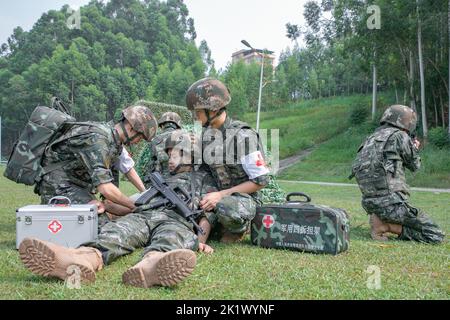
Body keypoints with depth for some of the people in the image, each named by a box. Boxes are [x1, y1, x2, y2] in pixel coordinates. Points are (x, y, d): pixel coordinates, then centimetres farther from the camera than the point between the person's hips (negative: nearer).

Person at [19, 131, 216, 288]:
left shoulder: (203, 178, 28)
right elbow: (136, 203, 31)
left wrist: (201, 240, -7)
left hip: (176, 220, -3)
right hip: (141, 215, 4)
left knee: (171, 238, -41)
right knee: (116, 233, -31)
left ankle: (150, 266, -77)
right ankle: (80, 260, -64)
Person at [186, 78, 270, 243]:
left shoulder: (243, 136, -17)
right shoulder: (205, 132, 5)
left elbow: (260, 180, -15)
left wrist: (221, 195, -19)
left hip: (243, 197, -6)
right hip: (216, 196, 7)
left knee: (228, 210, -39)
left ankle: (239, 229, -3)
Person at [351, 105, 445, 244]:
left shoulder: (371, 139, 16)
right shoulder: (399, 135, -5)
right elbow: (414, 165, 8)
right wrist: (415, 148, 28)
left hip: (369, 203, 8)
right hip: (390, 201, -8)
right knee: (436, 235, -1)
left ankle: (380, 218, 13)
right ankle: (384, 224, -10)